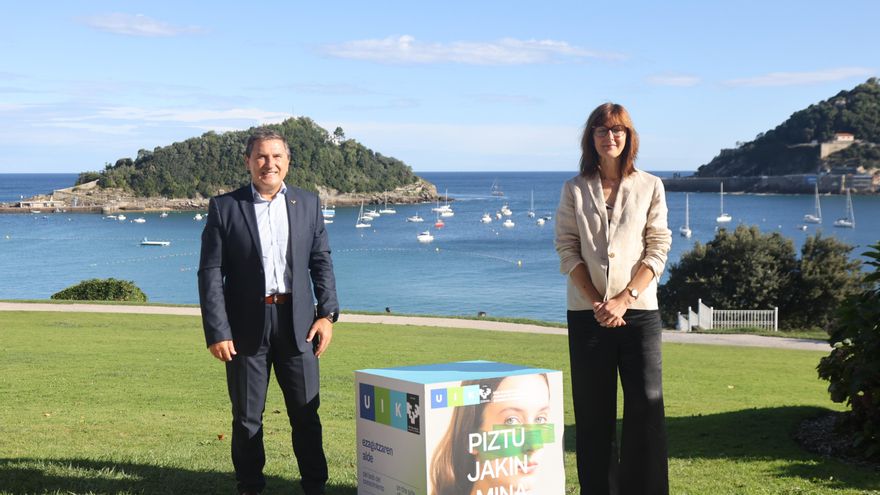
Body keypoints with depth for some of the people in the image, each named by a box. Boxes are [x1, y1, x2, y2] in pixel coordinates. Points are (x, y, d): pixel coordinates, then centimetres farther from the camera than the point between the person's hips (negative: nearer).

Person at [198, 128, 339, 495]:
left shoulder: (308, 204, 8)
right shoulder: (224, 207, 0)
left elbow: (322, 262, 10)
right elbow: (210, 272, -3)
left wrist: (327, 314, -1)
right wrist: (216, 332, -10)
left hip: (297, 323, 2)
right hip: (246, 326, -1)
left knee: (306, 413, 6)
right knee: (247, 416, 7)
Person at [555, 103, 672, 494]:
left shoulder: (650, 187, 5)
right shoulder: (574, 190, 7)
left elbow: (658, 250, -1)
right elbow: (567, 250, 1)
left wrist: (624, 299, -12)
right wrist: (597, 302, -11)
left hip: (638, 310, -1)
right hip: (588, 312, 1)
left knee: (646, 404, -5)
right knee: (593, 411, 3)